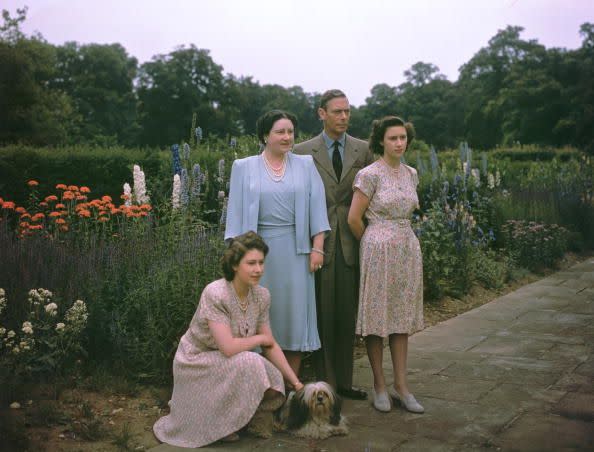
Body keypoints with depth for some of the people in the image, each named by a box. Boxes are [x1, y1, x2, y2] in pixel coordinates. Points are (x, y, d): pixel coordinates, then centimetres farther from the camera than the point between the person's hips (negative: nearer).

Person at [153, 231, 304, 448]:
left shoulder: (262, 296, -7)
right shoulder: (215, 294, -27)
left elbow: (271, 346, 0)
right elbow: (228, 347, -33)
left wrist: (296, 383, -4)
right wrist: (260, 338, -16)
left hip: (228, 365, 6)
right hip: (197, 363, -6)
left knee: (273, 387, -17)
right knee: (249, 364, -31)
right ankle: (219, 422, -5)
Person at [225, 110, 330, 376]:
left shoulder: (305, 165, 8)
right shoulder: (244, 167, 6)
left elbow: (316, 207, 5)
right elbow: (236, 212, 4)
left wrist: (317, 247, -3)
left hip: (295, 249, 1)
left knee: (295, 313, 4)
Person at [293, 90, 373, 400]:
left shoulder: (363, 150, 8)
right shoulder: (303, 152, 2)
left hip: (352, 243, 2)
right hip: (320, 242, -2)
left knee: (347, 315, 9)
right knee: (323, 314, 3)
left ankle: (344, 381, 20)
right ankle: (325, 382, 14)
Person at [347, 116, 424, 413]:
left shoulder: (411, 174, 10)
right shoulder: (370, 174, -9)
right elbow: (354, 218, -8)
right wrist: (374, 243, 4)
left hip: (408, 248, 6)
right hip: (379, 250, -6)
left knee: (402, 316, 8)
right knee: (376, 315, 2)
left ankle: (400, 385, 16)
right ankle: (379, 385, 15)